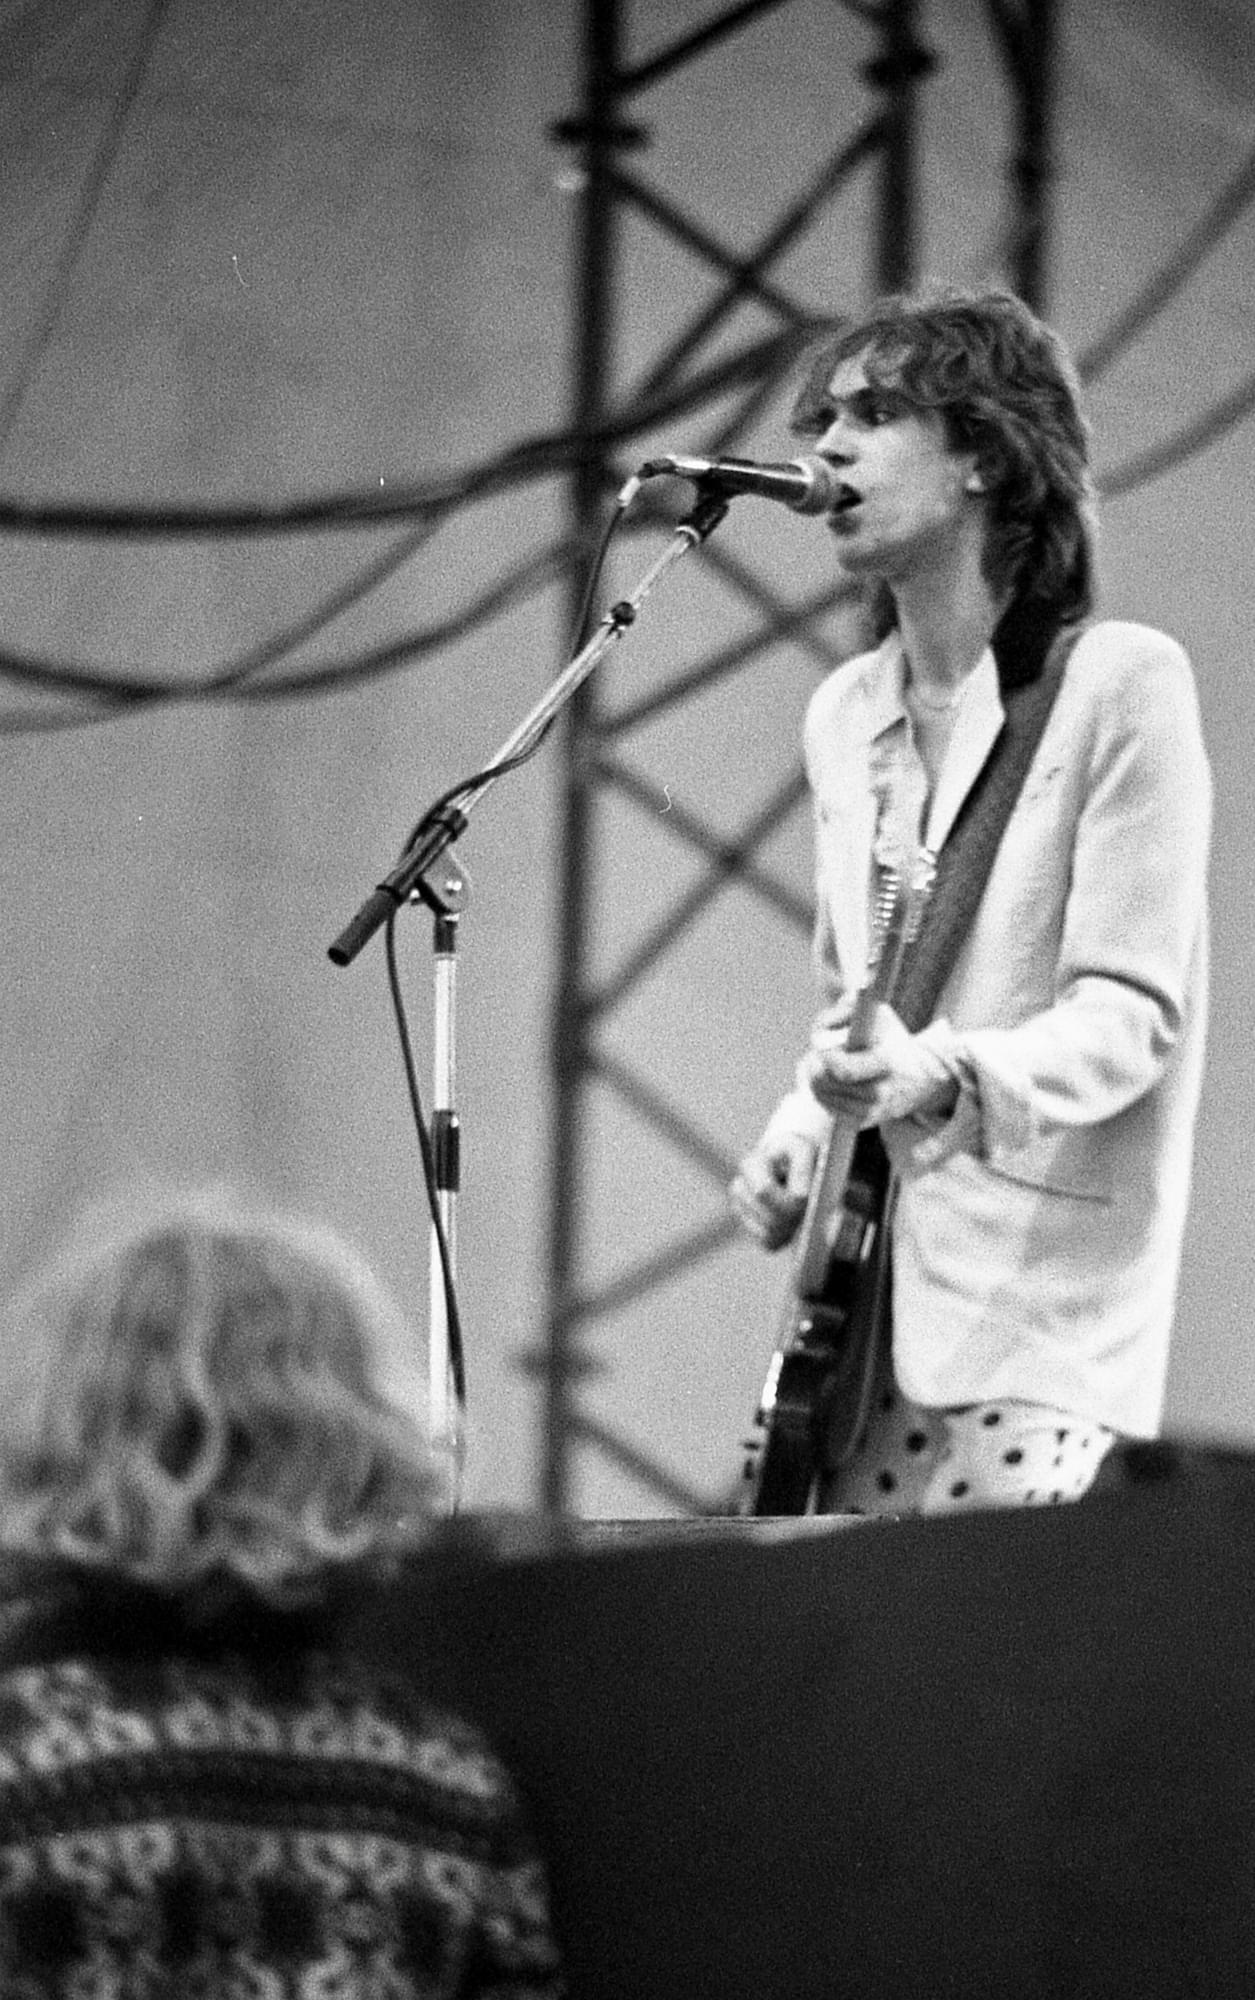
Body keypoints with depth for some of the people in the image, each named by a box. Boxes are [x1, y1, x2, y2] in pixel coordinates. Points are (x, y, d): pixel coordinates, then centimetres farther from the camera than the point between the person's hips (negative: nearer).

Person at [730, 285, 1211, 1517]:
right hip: (861, 1287, 7)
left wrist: (944, 1073, -28)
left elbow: (1134, 1013, -13)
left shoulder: (1121, 686, -7)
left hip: (1032, 1320, -7)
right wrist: (796, 1142, 5)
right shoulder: (844, 717, 15)